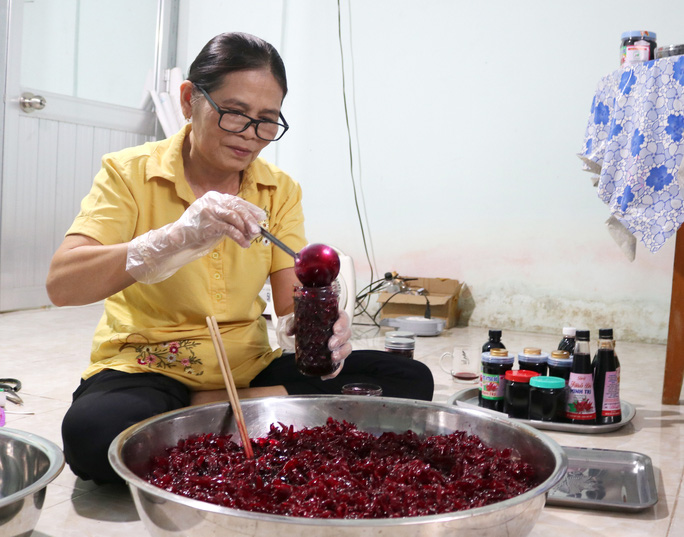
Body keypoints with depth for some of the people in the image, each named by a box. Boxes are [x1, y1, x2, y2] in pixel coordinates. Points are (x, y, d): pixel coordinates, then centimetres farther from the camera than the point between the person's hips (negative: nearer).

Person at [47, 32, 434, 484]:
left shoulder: (281, 191, 4)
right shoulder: (129, 172, -7)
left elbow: (290, 300, -5)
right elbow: (61, 284, -21)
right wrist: (179, 237, -35)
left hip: (247, 367, 4)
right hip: (147, 367, -4)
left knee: (410, 379, -13)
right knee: (95, 433, -39)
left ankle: (204, 410, -12)